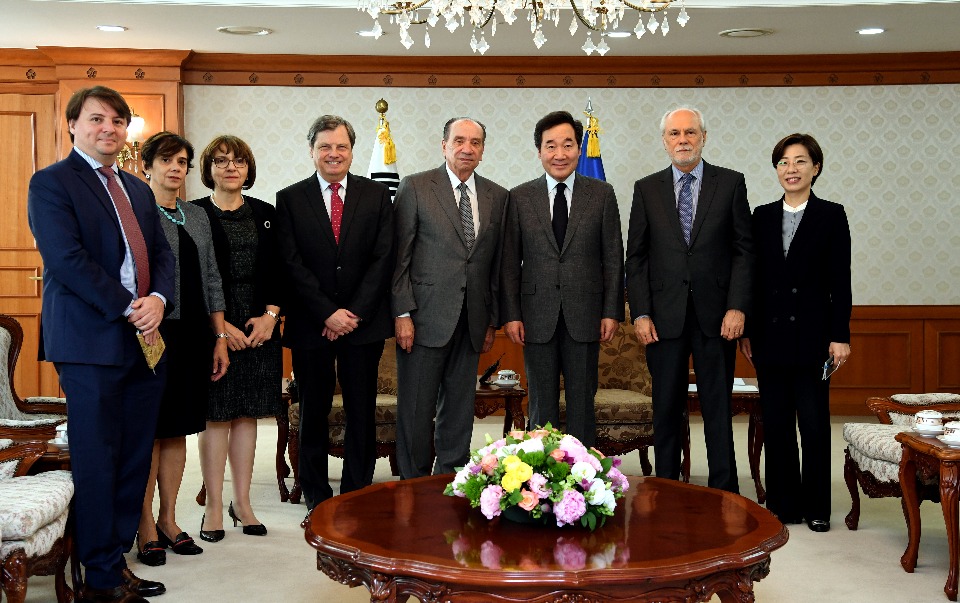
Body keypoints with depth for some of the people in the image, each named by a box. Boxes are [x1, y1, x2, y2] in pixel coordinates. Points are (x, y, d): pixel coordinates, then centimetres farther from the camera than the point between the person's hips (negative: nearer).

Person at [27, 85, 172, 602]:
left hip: (145, 343, 7)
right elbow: (68, 260, -14)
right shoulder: (51, 183, -3)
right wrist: (130, 309, -15)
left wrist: (158, 299, -7)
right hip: (91, 342, -7)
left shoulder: (137, 190, 19)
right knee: (97, 461, 0)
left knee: (134, 458, 9)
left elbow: (162, 254, 13)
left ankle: (116, 557, 21)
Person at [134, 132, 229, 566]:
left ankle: (168, 519, 20)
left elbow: (211, 280, 15)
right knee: (148, 431, -1)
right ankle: (146, 528, 9)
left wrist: (219, 338, 11)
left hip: (192, 335, 6)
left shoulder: (197, 217, 15)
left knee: (177, 430, 10)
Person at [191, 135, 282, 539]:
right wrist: (221, 326, -13)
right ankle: (214, 508, 8)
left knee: (247, 415, 7)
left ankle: (242, 502, 15)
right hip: (212, 329, -3)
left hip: (259, 328, 3)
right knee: (216, 416, -1)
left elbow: (279, 271, 9)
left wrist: (270, 315, -6)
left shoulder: (265, 215, 11)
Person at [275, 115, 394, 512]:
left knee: (362, 412, 5)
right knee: (314, 412, 7)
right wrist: (328, 313, -11)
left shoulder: (377, 195, 6)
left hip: (363, 321, 1)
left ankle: (358, 495, 17)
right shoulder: (290, 199, 3)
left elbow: (383, 259, -1)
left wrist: (355, 313, -10)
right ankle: (317, 498, 19)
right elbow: (292, 264, -4)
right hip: (311, 325, 0)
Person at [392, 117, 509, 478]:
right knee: (416, 410, 2)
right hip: (425, 316, -4)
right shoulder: (415, 188, -1)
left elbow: (497, 262, 12)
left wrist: (493, 320, 10)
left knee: (459, 410, 11)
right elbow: (399, 256, -4)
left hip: (472, 322, 4)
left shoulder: (498, 197, 10)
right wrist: (402, 313, -10)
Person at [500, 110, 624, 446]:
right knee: (541, 404, 7)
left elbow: (613, 257, 4)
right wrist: (510, 315, -2)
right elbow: (509, 262, 4)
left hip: (585, 316, 0)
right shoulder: (520, 198, 5)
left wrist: (612, 312, -2)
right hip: (537, 317, 0)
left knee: (582, 402, 6)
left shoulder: (602, 194, 4)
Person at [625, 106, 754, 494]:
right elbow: (636, 257, 6)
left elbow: (744, 249, 2)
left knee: (718, 407, 5)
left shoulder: (731, 183, 5)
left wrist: (737, 307, -8)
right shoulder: (646, 189, 8)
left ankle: (724, 492, 14)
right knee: (666, 408, 6)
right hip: (665, 316, 1)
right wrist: (640, 313, -3)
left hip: (716, 315, -1)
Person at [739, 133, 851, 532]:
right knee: (775, 422, 7)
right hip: (769, 335, 3)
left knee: (814, 424, 2)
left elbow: (840, 282, -2)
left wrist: (840, 336, -8)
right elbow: (752, 276, 9)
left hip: (811, 335, -3)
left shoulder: (831, 216, 1)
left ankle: (816, 507, 14)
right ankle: (783, 504, 18)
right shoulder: (762, 216, 9)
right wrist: (746, 330, 5)